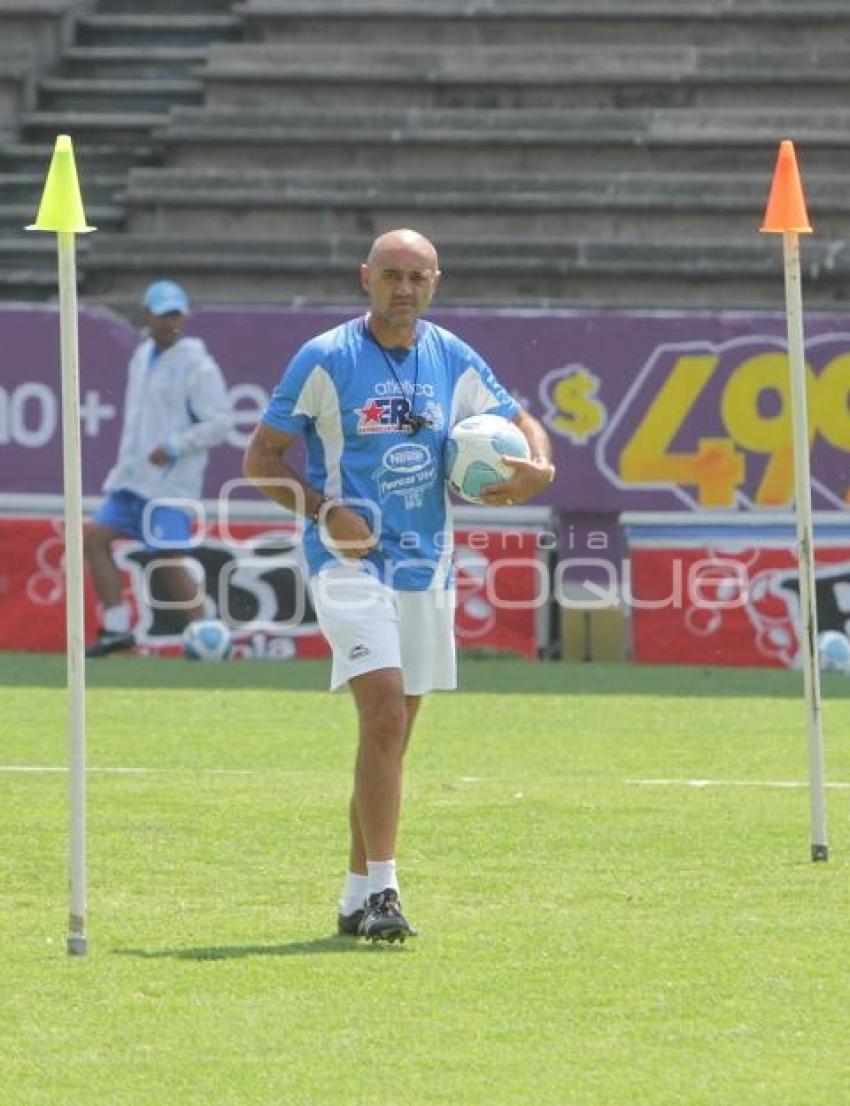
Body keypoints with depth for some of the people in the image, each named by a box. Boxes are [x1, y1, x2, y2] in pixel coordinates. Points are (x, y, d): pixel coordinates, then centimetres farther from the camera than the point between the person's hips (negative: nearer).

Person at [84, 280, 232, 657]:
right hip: (132, 477, 8)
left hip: (170, 483, -8)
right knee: (95, 536, 2)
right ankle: (116, 628, 6)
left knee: (168, 561, -12)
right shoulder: (143, 356, 14)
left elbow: (219, 422, -15)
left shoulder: (197, 365, -10)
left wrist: (174, 448, -20)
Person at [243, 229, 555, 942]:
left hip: (426, 568, 5)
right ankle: (381, 890, -19)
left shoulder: (454, 361, 7)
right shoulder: (325, 360, -6)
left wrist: (537, 466, -4)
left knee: (390, 736, 10)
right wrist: (324, 511, -18)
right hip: (350, 562, -5)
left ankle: (358, 896, 19)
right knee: (385, 715, -20)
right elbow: (261, 459, -3)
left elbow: (519, 422, 19)